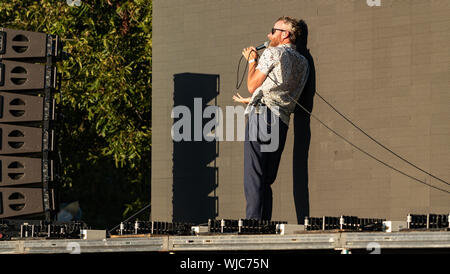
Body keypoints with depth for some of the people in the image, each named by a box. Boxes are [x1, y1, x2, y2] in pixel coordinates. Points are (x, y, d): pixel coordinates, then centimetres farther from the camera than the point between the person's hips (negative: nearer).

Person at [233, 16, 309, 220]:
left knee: (253, 178, -11)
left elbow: (252, 86, 3)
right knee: (266, 181, 9)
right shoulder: (303, 62, 22)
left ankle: (254, 221, -20)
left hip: (262, 116, -7)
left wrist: (252, 61, 18)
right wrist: (250, 100, 36)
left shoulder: (272, 53, 1)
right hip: (282, 121, 7)